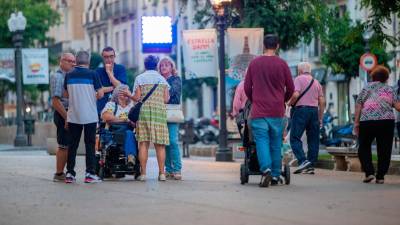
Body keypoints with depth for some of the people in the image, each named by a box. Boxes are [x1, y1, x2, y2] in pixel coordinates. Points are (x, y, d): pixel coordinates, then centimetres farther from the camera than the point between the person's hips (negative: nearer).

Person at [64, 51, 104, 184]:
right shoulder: (92, 74, -7)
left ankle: (70, 173, 6)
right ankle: (90, 174, -1)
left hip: (73, 116, 3)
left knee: (72, 144, 7)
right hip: (90, 116, -3)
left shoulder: (69, 75, 3)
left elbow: (66, 94, 12)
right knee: (90, 144, 2)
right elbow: (100, 94, -7)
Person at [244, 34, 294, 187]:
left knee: (262, 141, -2)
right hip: (277, 111, 0)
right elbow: (290, 89, 4)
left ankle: (266, 169, -23)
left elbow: (247, 88, 8)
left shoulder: (254, 63, 2)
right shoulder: (281, 64, -1)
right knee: (276, 144, 9)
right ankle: (275, 176, 13)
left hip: (258, 111, 0)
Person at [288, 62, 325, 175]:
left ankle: (303, 161, -24)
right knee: (313, 140, 6)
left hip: (301, 109, -6)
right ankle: (311, 166, 4)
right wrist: (320, 118, 16)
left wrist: (290, 103, 4)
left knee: (295, 137, -7)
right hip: (314, 110, 6)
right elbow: (322, 101, 12)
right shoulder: (316, 82, 17)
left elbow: (296, 94, -15)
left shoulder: (299, 79, 0)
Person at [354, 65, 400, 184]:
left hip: (366, 121, 0)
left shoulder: (366, 88, 12)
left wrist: (356, 123, 4)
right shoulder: (390, 89, 14)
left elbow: (358, 106, 4)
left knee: (364, 148, 12)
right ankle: (380, 176, 5)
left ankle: (369, 172, -2)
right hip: (386, 121, 1)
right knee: (384, 150, 7)